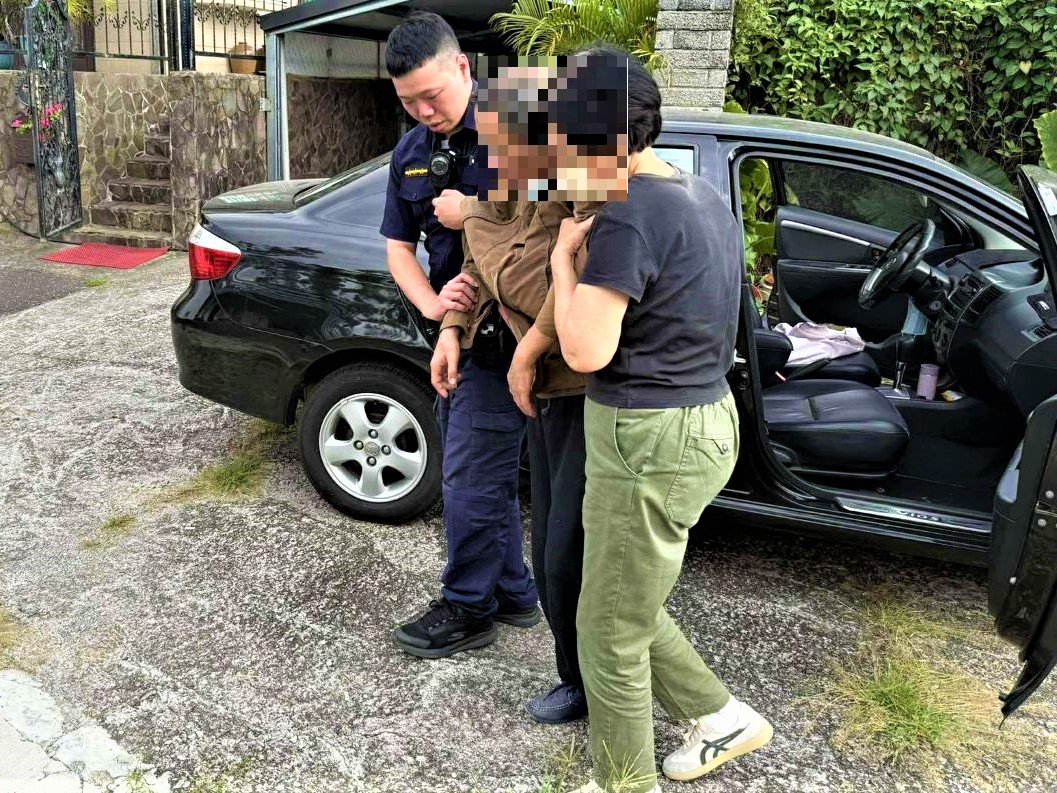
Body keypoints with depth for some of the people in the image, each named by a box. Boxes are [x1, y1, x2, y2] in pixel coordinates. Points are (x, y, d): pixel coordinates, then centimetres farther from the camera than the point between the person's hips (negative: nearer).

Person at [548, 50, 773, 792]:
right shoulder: (704, 197, 10)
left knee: (610, 635, 9)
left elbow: (585, 351, -22)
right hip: (705, 419, 10)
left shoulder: (630, 211, -20)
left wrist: (564, 254, -7)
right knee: (631, 608, 25)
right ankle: (724, 718, 38)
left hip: (648, 442, -10)